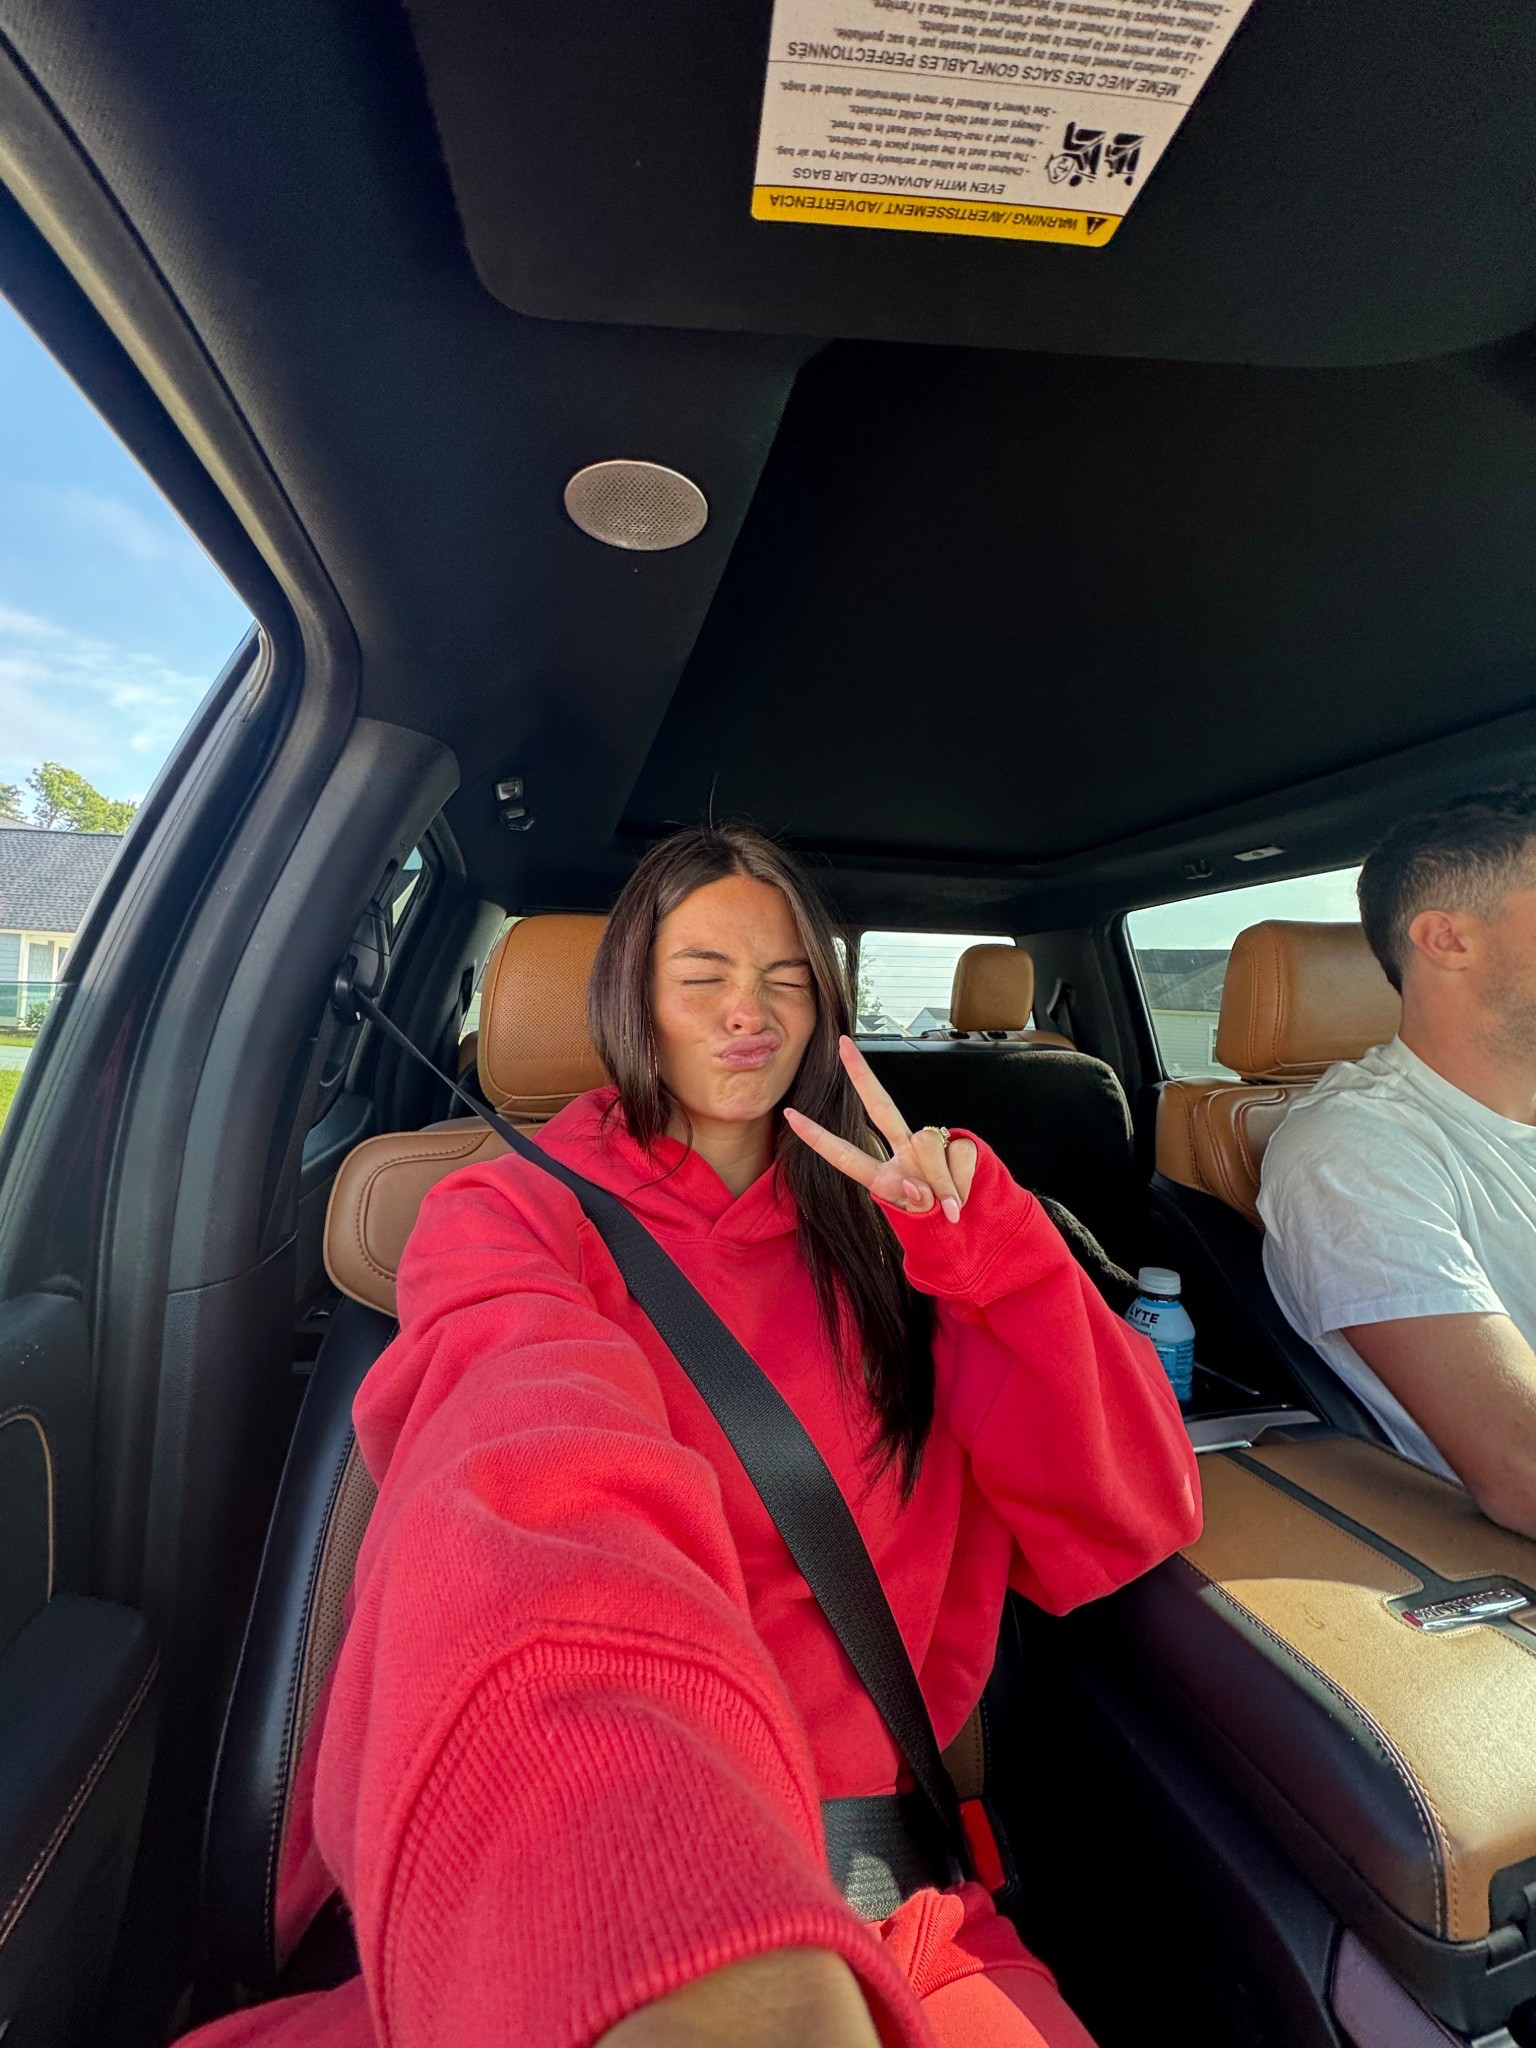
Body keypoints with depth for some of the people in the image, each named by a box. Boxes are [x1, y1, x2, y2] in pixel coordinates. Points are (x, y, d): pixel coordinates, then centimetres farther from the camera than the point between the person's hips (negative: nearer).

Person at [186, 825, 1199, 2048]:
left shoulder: (881, 1227, 9)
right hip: (541, 1881, -1)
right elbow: (553, 1474, -22)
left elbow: (1127, 1526, 2)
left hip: (863, 1905, 2)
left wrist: (982, 1240, -13)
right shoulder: (512, 1210, 1)